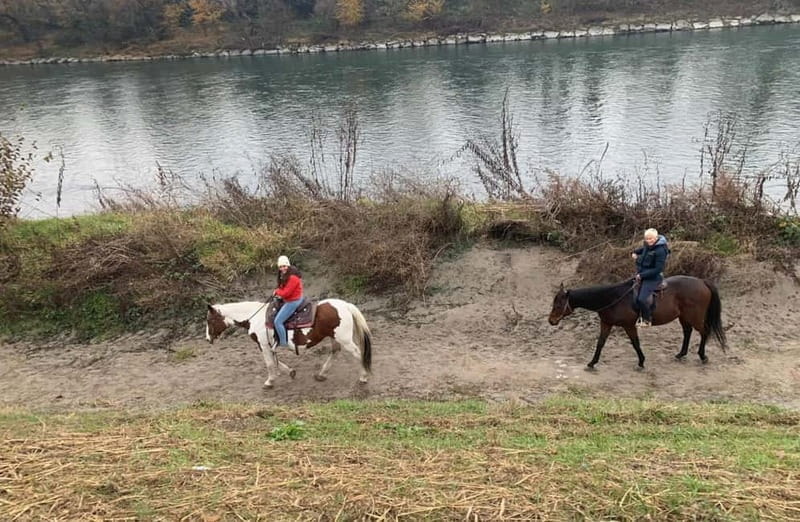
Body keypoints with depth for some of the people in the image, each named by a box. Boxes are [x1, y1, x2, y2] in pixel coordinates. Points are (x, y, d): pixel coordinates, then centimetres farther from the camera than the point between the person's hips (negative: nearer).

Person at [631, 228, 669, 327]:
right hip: (642, 275, 9)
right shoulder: (647, 245, 4)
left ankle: (647, 320, -3)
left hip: (653, 278, -9)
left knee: (641, 299, -22)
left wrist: (642, 275, -22)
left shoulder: (660, 250, -20)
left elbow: (658, 269, -22)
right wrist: (635, 252, 11)